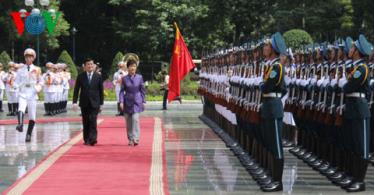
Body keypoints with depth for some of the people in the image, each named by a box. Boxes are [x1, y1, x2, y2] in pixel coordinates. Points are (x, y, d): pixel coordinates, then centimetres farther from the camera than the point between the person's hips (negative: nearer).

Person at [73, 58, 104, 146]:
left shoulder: (98, 77, 2)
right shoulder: (80, 76, 2)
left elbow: (101, 91, 6)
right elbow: (76, 90, 2)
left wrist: (101, 104, 5)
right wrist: (74, 102, -7)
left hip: (94, 103, -1)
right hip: (84, 103, 1)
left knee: (93, 121, -13)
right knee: (85, 122, 5)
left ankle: (93, 139, -15)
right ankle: (86, 140, 12)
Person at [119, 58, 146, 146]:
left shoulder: (139, 77, 2)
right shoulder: (124, 79, 2)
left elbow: (142, 90, 7)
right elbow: (122, 91, 3)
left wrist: (143, 101, 5)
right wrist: (121, 102, -8)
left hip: (137, 102, -1)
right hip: (127, 102, 1)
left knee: (135, 119, -17)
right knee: (128, 121, 4)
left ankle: (135, 138, -18)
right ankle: (130, 140, 15)